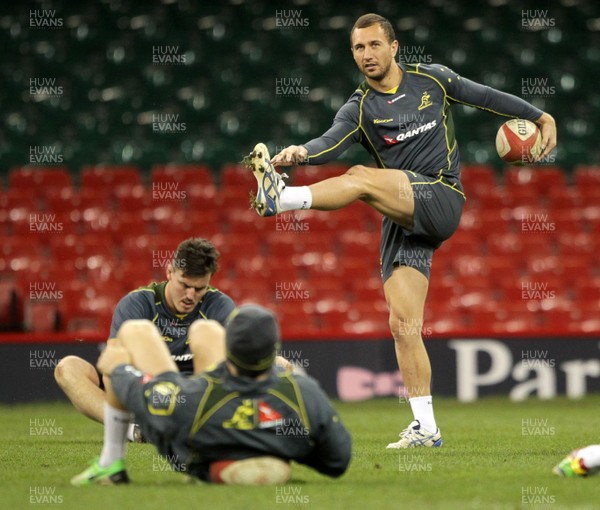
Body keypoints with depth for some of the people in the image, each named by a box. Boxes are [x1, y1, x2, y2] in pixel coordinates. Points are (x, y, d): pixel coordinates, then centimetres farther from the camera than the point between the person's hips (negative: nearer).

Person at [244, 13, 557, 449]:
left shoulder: (432, 79, 8)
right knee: (403, 325, -4)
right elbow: (332, 142, -14)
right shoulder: (359, 109, 7)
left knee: (361, 178, -30)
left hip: (443, 201, -3)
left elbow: (486, 97, 22)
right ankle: (426, 429, 1)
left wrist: (541, 117, 28)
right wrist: (301, 153, -36)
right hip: (402, 221, 3)